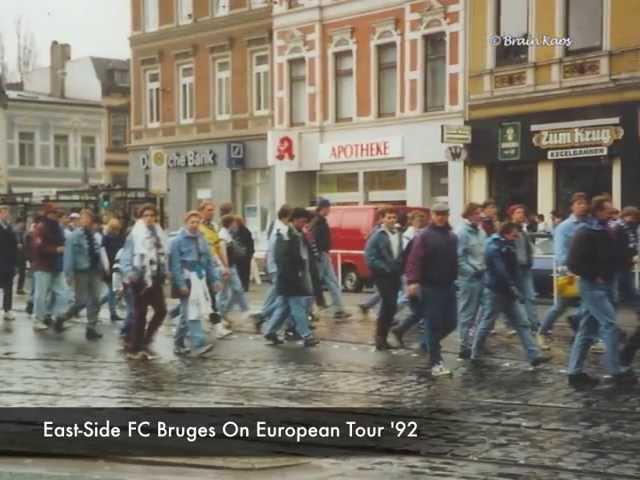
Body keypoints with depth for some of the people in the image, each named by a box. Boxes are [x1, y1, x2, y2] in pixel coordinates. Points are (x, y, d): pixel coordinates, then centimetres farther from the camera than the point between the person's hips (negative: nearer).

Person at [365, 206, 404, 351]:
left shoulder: (398, 235, 8)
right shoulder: (377, 236, -10)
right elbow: (370, 258, -15)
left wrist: (400, 268, -1)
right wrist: (385, 268, -19)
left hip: (395, 275, 6)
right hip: (382, 275, -6)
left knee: (389, 306, 11)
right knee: (391, 305, -12)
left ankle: (382, 337, 21)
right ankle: (380, 336, 1)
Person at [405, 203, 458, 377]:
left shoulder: (452, 237, 13)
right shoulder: (424, 236, -7)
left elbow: (455, 261, 17)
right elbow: (414, 260, -16)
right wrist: (413, 281, -26)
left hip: (448, 286, 6)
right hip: (430, 287, -6)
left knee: (450, 323, 7)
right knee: (434, 324, -3)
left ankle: (431, 342, 33)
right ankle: (436, 363, 2)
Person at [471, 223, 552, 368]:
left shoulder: (508, 246, 14)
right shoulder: (494, 248, -17)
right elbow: (501, 272, -25)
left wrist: (515, 289, 13)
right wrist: (514, 288, -27)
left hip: (509, 292, 9)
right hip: (497, 291, -9)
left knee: (522, 324, 2)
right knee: (487, 323, 2)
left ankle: (534, 356, 0)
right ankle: (475, 355, 15)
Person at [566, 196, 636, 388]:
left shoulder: (607, 232, 12)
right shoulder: (586, 234, -14)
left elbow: (614, 256, 23)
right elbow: (574, 263, -19)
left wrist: (611, 274, 6)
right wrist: (594, 276, -15)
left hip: (604, 285, 9)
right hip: (593, 286, -9)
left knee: (587, 330, 9)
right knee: (609, 324, -10)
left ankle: (575, 372, 13)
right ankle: (616, 371, -4)